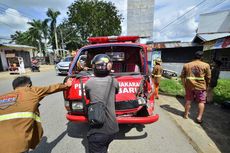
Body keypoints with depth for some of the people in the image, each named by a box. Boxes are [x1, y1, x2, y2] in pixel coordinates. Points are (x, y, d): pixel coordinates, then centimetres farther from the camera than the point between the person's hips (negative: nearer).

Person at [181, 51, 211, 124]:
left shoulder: (186, 65, 3)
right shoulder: (206, 65, -3)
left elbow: (182, 76, 4)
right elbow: (208, 77, 0)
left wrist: (184, 85, 11)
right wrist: (206, 85, 14)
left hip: (189, 86, 3)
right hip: (201, 86, -2)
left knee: (188, 100, 14)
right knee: (201, 102, 11)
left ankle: (186, 114, 26)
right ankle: (199, 117, 9)